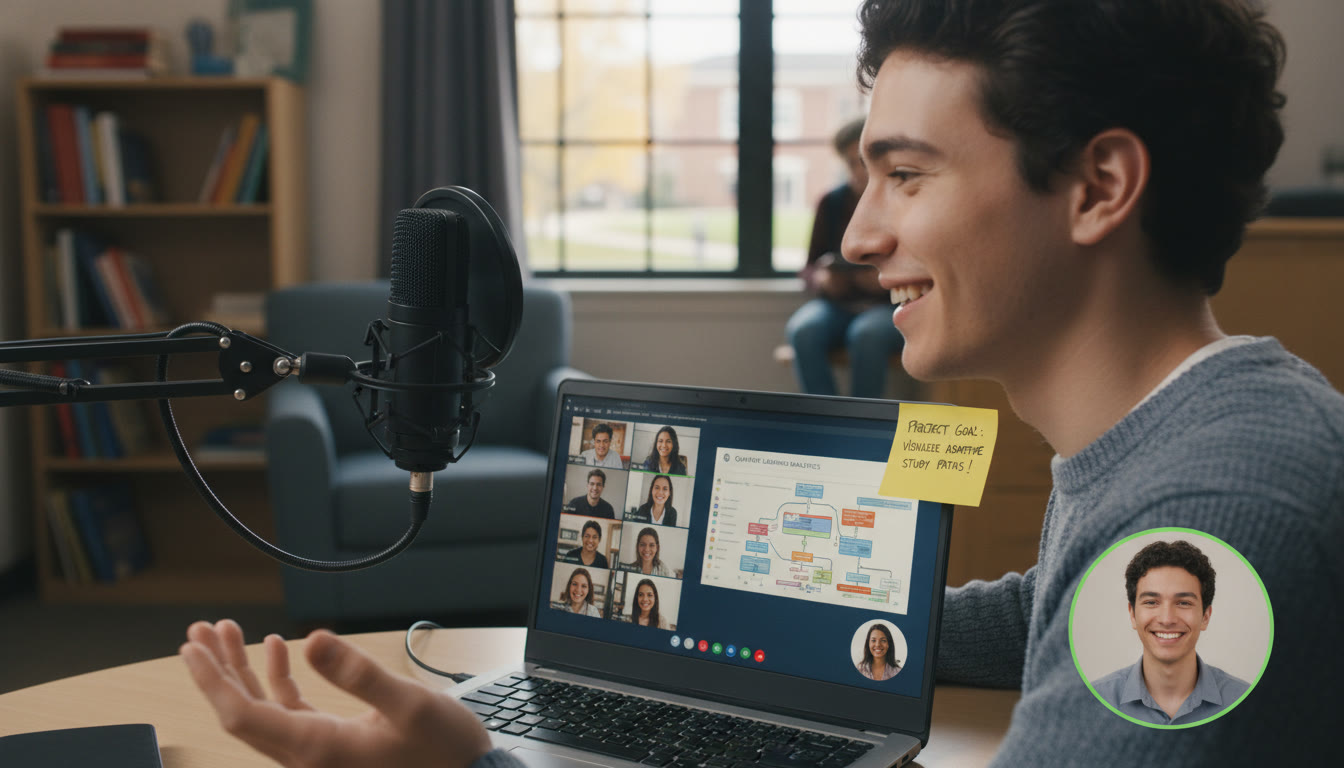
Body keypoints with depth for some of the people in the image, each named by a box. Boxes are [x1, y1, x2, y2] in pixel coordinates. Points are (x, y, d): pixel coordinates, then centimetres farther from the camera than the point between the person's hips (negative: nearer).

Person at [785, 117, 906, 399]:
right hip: (837, 303, 3)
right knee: (803, 331, -31)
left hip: (892, 305, -3)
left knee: (866, 334, -38)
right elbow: (809, 267, 15)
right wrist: (821, 279, -9)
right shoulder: (833, 203, 14)